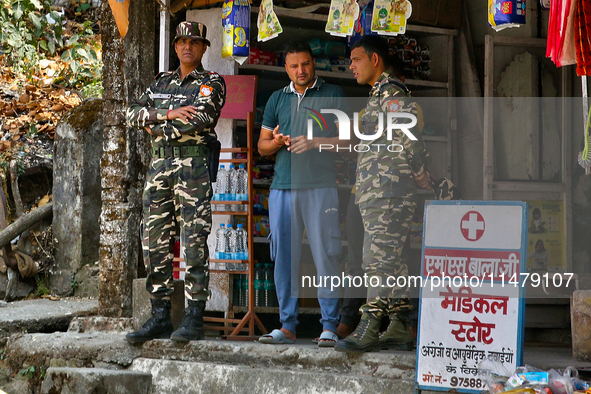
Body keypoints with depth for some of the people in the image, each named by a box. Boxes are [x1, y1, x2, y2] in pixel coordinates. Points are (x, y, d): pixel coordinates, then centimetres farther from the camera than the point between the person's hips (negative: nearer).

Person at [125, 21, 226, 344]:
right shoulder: (161, 82, 20)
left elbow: (202, 118, -15)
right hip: (159, 166, 6)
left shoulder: (211, 83, 3)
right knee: (155, 244, 4)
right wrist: (167, 114, -9)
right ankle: (159, 319, 9)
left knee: (194, 243, -8)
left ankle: (194, 319, -5)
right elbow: (133, 114, 8)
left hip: (193, 164, -6)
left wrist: (157, 127, -5)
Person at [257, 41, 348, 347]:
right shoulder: (277, 99, 19)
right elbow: (261, 146, 21)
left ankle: (329, 326, -3)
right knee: (284, 256, 2)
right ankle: (287, 325, 8)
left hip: (321, 186, -3)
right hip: (283, 187, 4)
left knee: (326, 255, -7)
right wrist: (276, 142, -2)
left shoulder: (332, 95, 9)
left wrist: (316, 142, -12)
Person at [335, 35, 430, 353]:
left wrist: (420, 176, -14)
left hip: (387, 192, -10)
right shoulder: (380, 95, 24)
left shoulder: (390, 92, -8)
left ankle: (370, 328, -14)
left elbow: (408, 136, -18)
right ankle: (400, 329, 11)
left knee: (379, 258, -12)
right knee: (390, 261, 9)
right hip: (378, 193, 10)